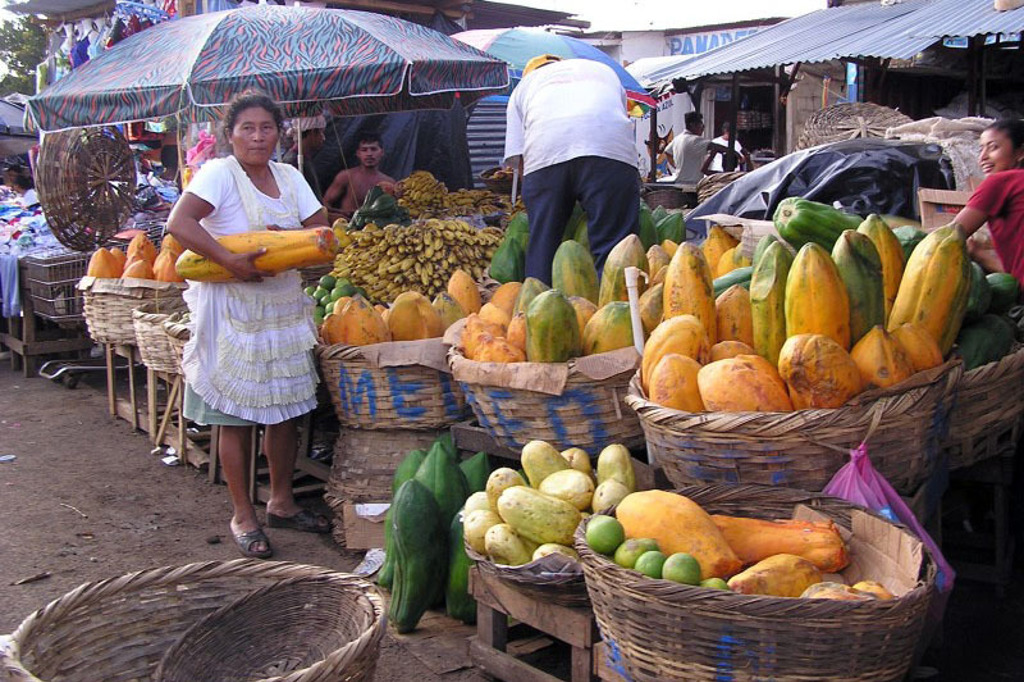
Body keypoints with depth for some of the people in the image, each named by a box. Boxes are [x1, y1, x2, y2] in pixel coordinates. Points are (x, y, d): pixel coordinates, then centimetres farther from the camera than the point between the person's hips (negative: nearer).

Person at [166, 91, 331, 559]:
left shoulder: (289, 177, 10)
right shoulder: (219, 173, -9)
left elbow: (320, 230, 7)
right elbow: (179, 223, -22)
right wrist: (230, 261, -28)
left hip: (283, 307, 6)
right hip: (232, 311, -6)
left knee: (285, 410, 11)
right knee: (236, 418, 1)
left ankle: (281, 502, 26)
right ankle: (243, 516, 13)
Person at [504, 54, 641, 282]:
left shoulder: (524, 85, 35)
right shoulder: (604, 70, 40)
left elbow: (516, 158, 22)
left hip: (544, 152, 0)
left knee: (542, 245, 7)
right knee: (614, 245, -4)